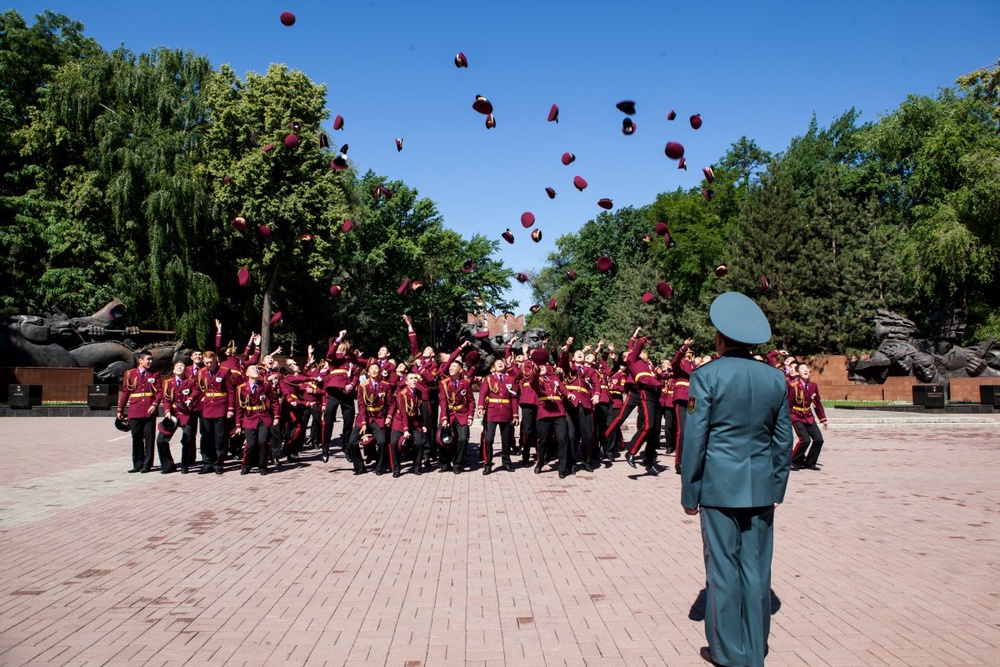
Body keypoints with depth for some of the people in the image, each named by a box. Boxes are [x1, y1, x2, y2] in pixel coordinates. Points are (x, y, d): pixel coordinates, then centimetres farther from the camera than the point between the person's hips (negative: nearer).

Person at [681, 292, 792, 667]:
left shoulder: (707, 376, -11)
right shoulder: (775, 378, 3)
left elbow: (694, 440, -10)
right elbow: (783, 440, 8)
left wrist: (689, 493, -2)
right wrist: (777, 487, 17)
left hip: (719, 485, -4)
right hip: (762, 488, 4)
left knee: (723, 568, 6)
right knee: (756, 568, 12)